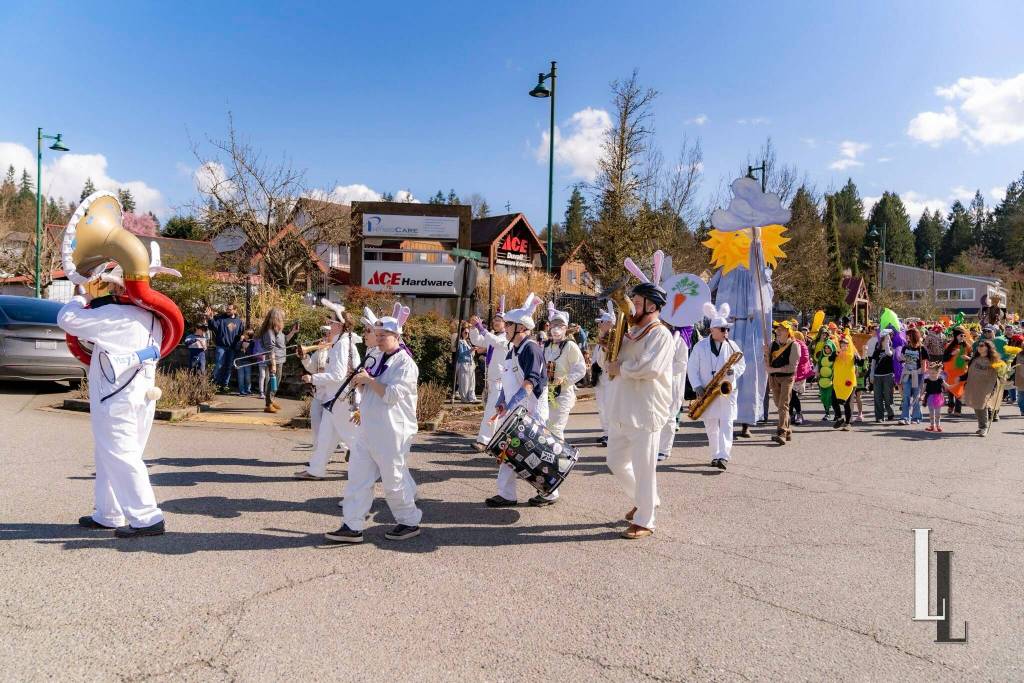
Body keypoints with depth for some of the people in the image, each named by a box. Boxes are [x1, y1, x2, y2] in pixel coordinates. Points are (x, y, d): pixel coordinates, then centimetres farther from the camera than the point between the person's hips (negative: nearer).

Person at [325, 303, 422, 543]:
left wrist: (369, 380, -16)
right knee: (358, 478, 7)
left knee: (393, 481, 2)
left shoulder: (405, 363, -12)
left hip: (391, 435, -8)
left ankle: (410, 522, 20)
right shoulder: (380, 358, 14)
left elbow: (392, 395, -22)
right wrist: (362, 382, 2)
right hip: (368, 431, 8)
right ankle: (352, 526, 14)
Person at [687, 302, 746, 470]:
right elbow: (692, 368, 2)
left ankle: (723, 456, -15)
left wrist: (733, 371, -13)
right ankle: (715, 456, 17)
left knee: (726, 424, -11)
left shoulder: (732, 346, 3)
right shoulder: (700, 346, 0)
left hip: (727, 391, 0)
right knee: (711, 426, 7)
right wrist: (697, 387, -9)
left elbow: (742, 365, 10)